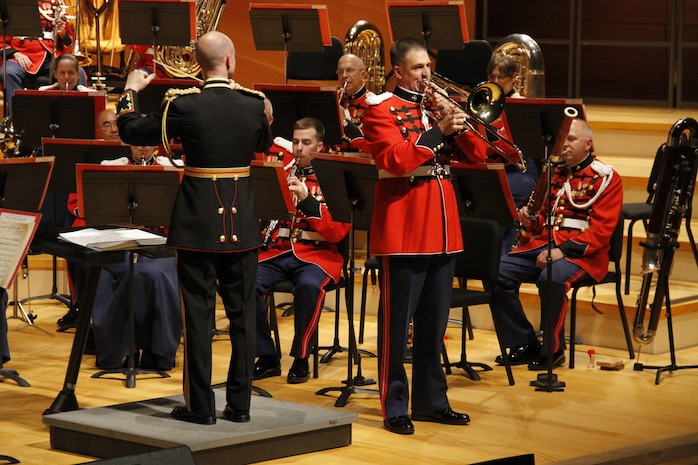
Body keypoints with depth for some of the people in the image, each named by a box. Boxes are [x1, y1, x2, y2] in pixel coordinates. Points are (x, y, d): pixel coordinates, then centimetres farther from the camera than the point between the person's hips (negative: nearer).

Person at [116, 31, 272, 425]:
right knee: (243, 314, 10)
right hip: (242, 222, 2)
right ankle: (241, 402, 13)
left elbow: (131, 132, -1)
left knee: (199, 314, 3)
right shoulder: (254, 104, -4)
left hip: (199, 224, -2)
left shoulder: (184, 105, -12)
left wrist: (131, 90, 15)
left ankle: (201, 406, 6)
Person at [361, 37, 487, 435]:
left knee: (435, 320, 12)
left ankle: (432, 400, 20)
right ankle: (395, 405, 5)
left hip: (443, 230, 6)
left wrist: (458, 122, -6)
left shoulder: (439, 105, 15)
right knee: (397, 322, -1)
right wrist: (438, 131, -20)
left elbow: (477, 155, 11)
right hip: (403, 232, -6)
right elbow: (395, 159, -19)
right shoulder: (382, 110, -4)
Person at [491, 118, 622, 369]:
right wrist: (531, 221, 0)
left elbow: (601, 230, -12)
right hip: (544, 243, 7)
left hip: (582, 252, -7)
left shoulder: (606, 178, -2)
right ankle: (524, 344, -7)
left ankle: (554, 350, -18)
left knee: (551, 277, -38)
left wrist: (563, 250, -23)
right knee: (497, 271, -16)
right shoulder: (555, 174, 19)